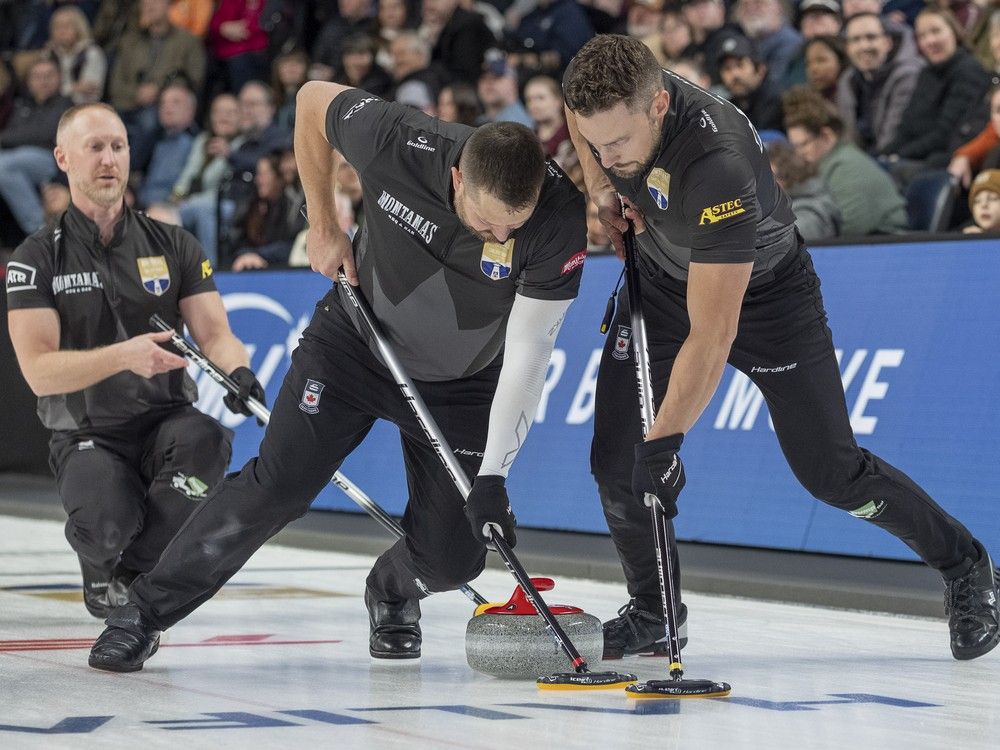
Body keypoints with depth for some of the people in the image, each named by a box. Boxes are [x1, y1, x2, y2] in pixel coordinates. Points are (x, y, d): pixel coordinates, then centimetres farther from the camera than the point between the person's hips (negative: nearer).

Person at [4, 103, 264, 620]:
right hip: (86, 436, -2)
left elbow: (213, 332, -1)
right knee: (106, 527, -33)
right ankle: (104, 571, 9)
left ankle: (135, 573, -10)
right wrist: (125, 356, -28)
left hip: (166, 421, 2)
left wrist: (237, 372, -26)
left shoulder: (173, 246, 7)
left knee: (206, 439, -34)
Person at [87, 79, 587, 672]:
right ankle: (145, 612, 3)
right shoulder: (397, 142, -32)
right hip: (357, 339, -1)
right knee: (278, 486, -12)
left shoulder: (561, 217, -32)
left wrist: (494, 475, -30)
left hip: (462, 383, 1)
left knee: (452, 560, -4)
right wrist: (324, 227, -7)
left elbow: (527, 353, -26)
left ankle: (394, 595, 32)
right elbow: (314, 100, -11)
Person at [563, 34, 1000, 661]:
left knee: (831, 473, -1)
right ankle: (651, 613, 15)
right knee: (616, 462, -5)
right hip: (663, 276, 6)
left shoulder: (718, 167, -43)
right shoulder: (607, 101, -24)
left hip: (765, 288, -5)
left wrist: (665, 440, -42)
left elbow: (712, 335, -42)